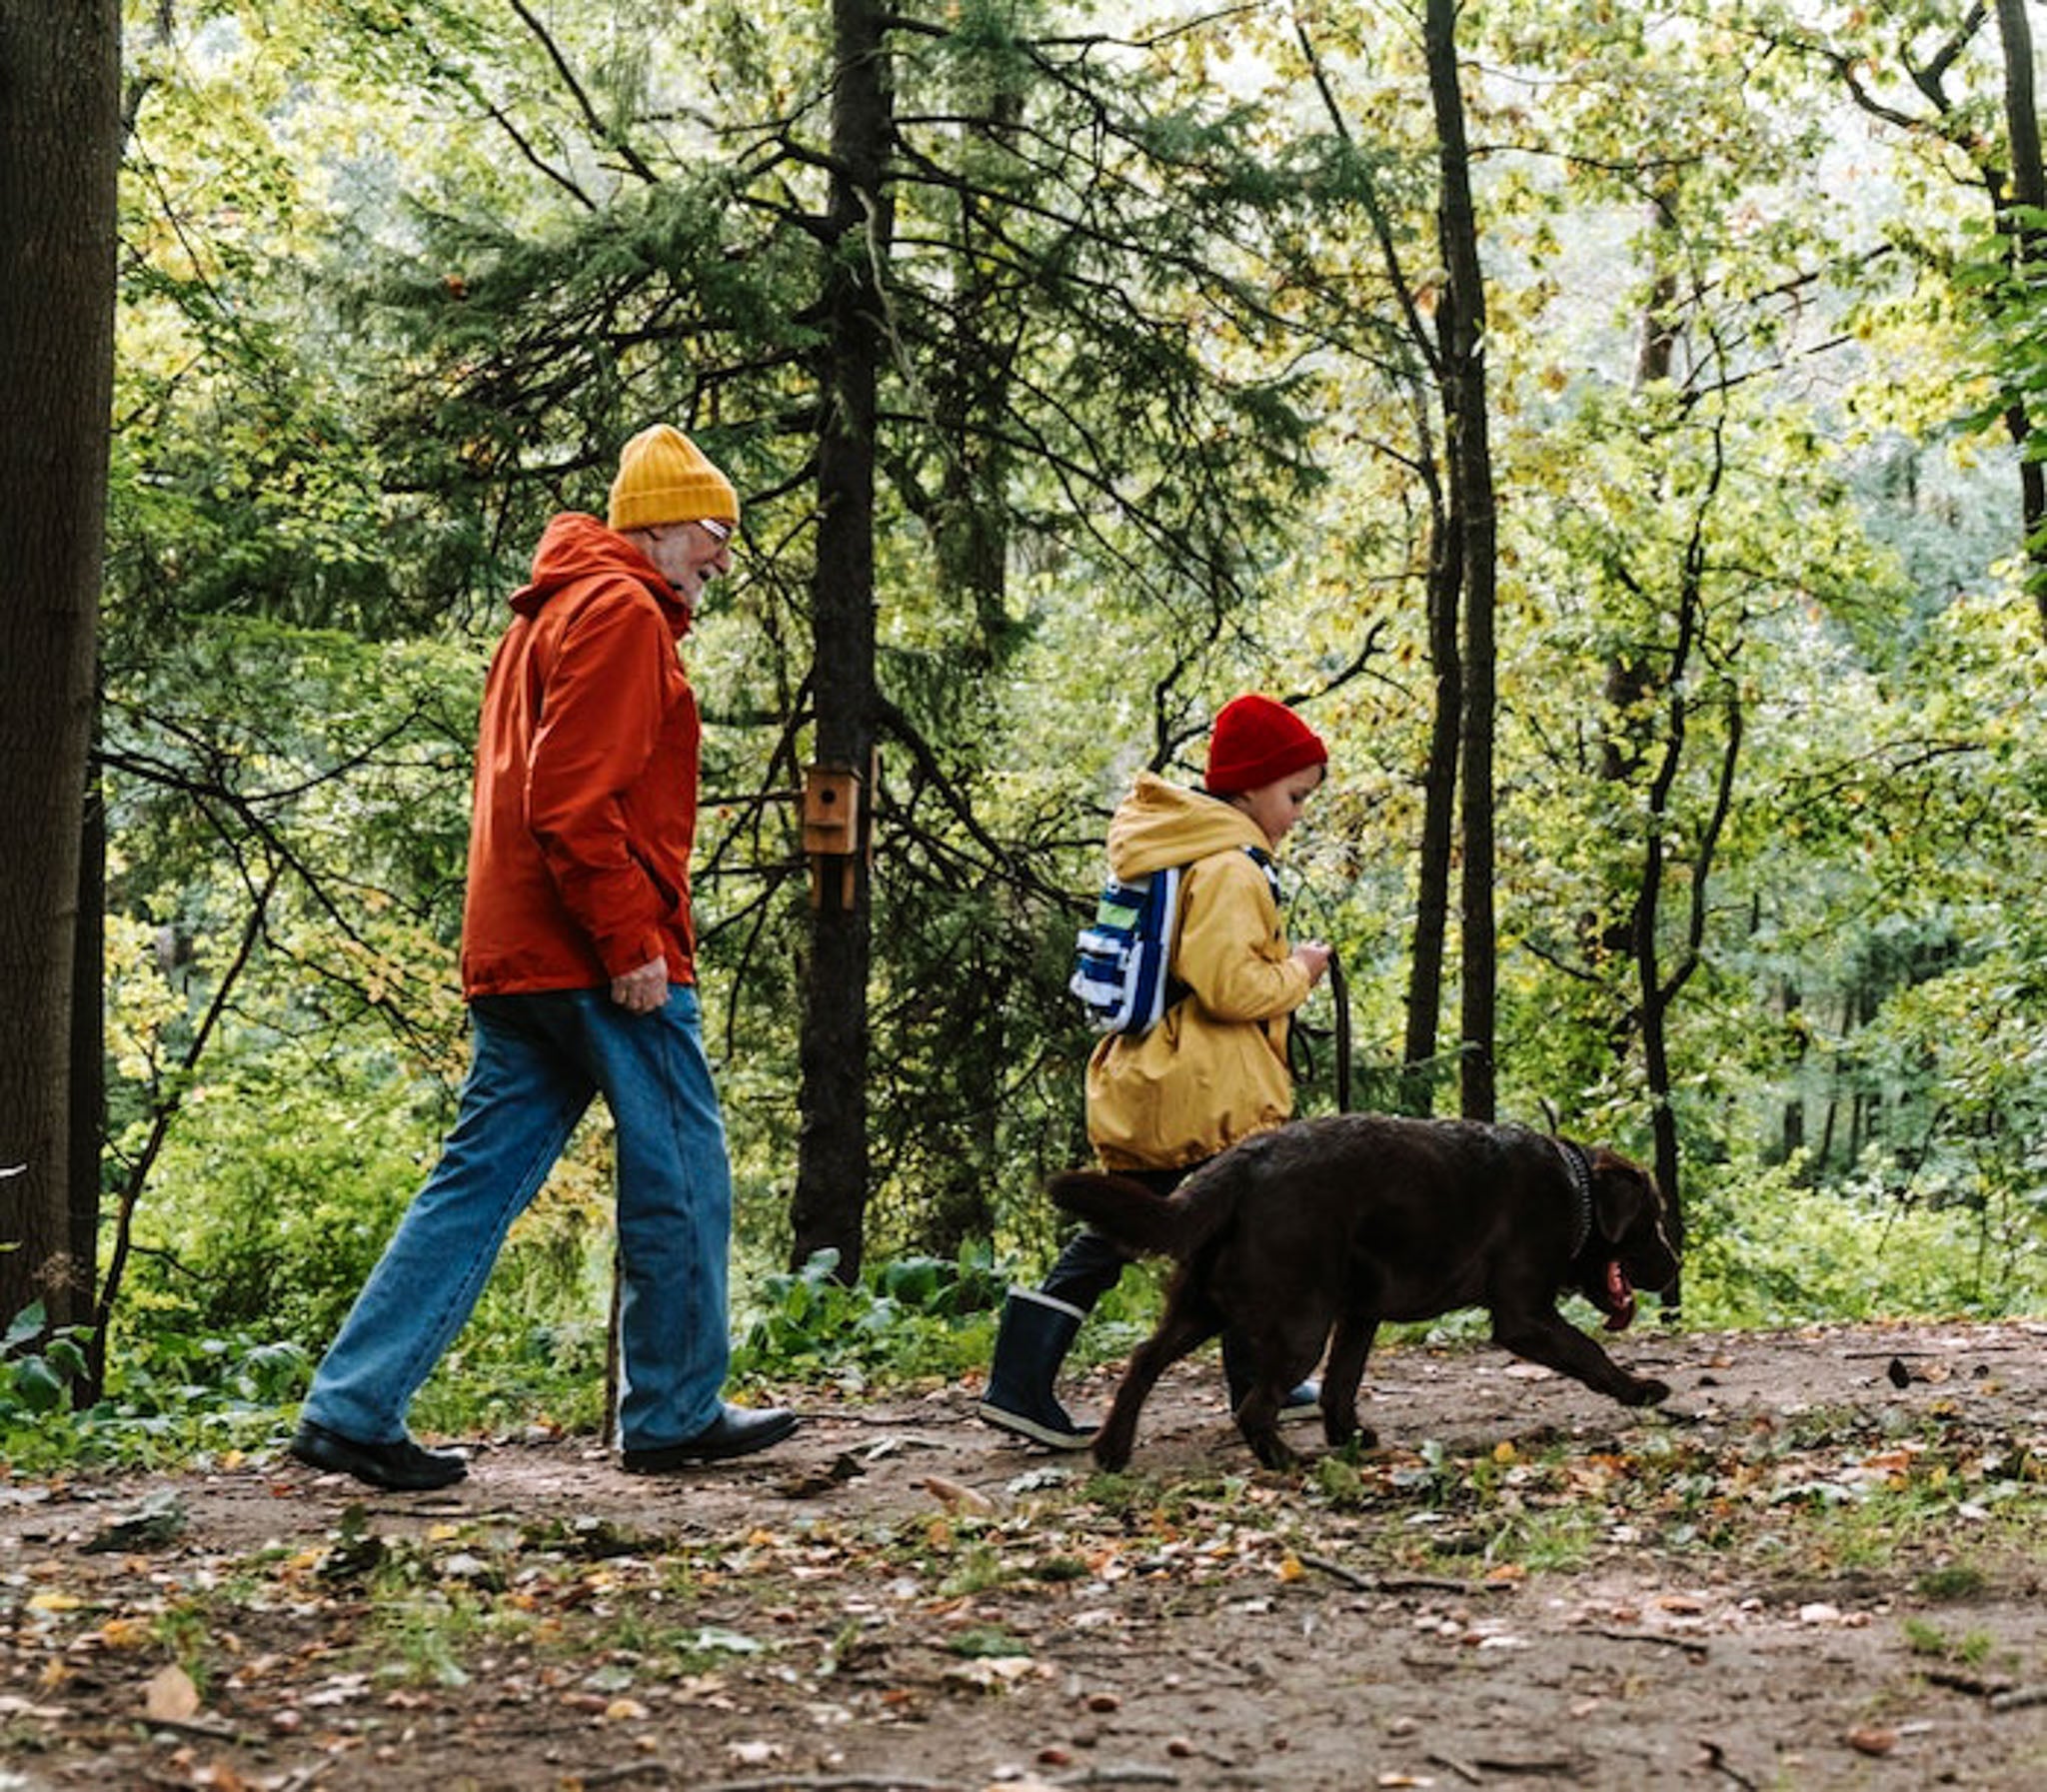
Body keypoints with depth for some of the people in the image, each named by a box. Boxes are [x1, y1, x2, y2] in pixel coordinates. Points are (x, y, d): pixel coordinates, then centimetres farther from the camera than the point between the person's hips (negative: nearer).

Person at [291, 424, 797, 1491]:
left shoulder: (549, 614, 24)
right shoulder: (621, 612, -8)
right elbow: (576, 799, -19)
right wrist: (631, 941, -20)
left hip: (515, 958, 10)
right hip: (600, 960, -10)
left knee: (480, 1181, 7)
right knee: (681, 1172, 1)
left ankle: (351, 1409, 3)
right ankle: (673, 1415, 10)